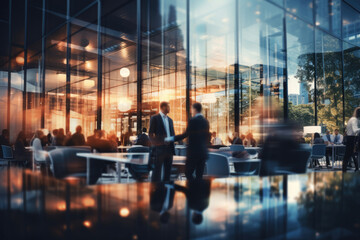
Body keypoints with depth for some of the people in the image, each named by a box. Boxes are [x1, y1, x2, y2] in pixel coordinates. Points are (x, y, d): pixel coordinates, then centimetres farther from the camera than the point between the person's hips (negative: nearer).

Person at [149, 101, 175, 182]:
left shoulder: (170, 120, 18)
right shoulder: (155, 118, -2)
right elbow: (151, 134, -5)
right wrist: (156, 144, -13)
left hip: (169, 148, 6)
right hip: (159, 149, -6)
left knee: (168, 171, 9)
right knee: (157, 171, -3)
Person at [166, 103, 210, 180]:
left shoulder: (193, 120, -11)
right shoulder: (205, 121, 10)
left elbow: (186, 134, -12)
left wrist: (172, 138, -4)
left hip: (193, 152, -7)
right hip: (203, 152, 7)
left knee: (188, 173, 2)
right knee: (199, 175, 10)